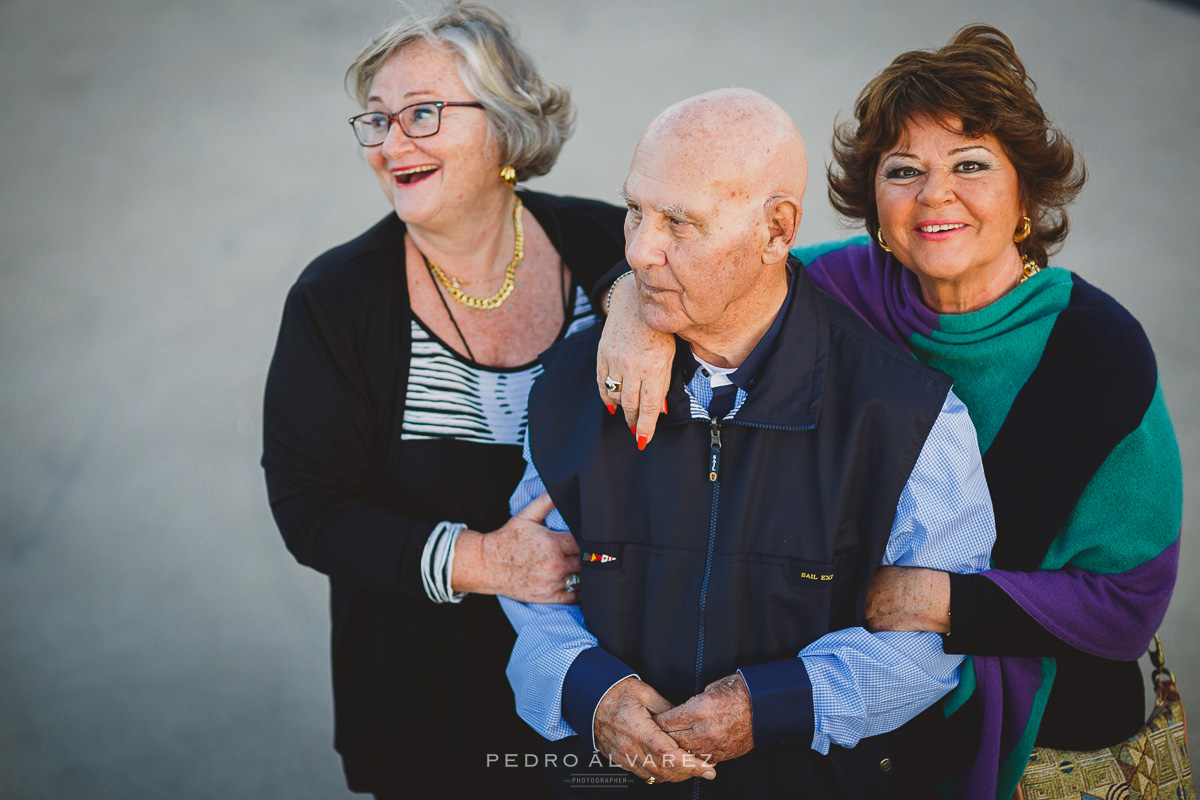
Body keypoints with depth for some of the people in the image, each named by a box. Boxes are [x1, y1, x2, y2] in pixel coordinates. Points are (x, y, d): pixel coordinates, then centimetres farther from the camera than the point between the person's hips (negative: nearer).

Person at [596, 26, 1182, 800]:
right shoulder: (863, 285, -10)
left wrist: (945, 602, -27)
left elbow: (1130, 605, -17)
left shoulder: (1101, 349, -19)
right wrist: (640, 306, -27)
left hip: (1034, 720, -3)